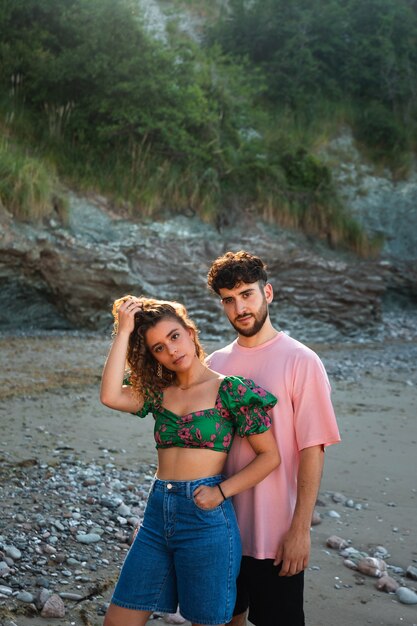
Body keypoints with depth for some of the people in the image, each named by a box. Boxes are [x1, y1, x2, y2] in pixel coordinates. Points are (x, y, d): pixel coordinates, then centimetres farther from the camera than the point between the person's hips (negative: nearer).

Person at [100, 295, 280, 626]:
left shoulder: (231, 389, -4)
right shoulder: (158, 392, 9)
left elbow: (269, 455, -4)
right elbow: (110, 396, -11)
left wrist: (221, 491, -14)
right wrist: (123, 332, -6)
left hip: (205, 516, -5)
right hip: (157, 512, 5)